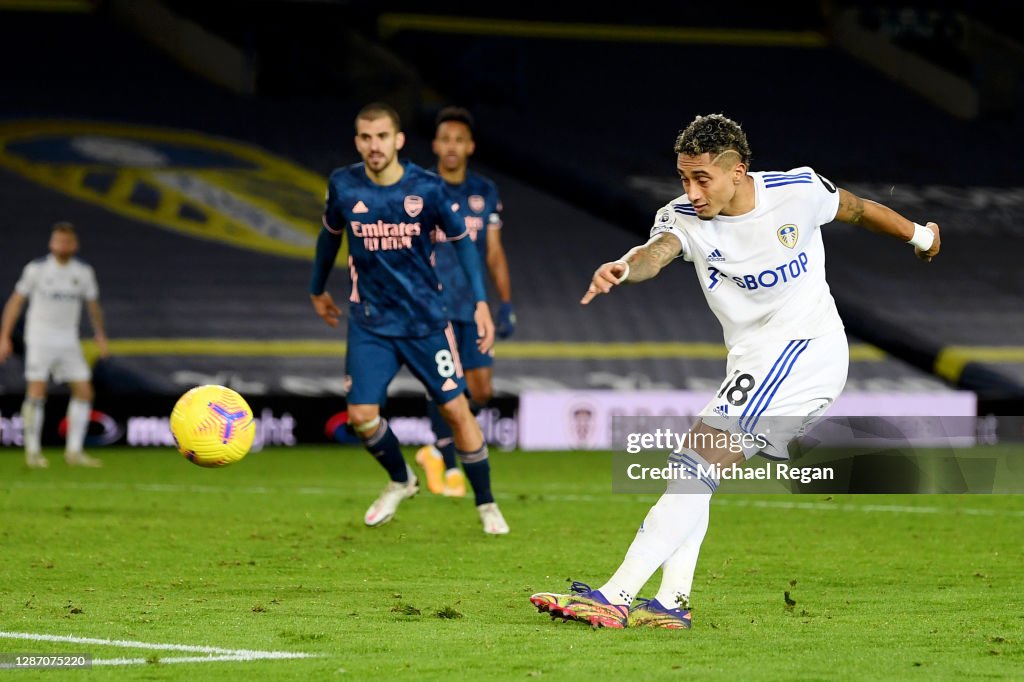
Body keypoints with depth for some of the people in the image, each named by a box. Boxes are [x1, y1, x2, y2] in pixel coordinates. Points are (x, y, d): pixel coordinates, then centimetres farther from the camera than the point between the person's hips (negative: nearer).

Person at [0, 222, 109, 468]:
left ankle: (74, 452, 7)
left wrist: (100, 336, 17)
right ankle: (33, 452, -2)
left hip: (68, 341, 4)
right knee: (36, 394, -12)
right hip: (39, 339, -4)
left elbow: (93, 304, 18)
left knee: (84, 392, -2)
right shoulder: (37, 269, -6)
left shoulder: (83, 272, 3)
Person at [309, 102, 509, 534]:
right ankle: (400, 482, 23)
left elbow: (460, 240, 1)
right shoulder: (343, 186, -7)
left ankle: (486, 505, 16)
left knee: (455, 409, -2)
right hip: (370, 322, 1)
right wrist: (317, 290, 25)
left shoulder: (427, 187, -12)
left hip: (426, 318, -1)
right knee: (361, 414, -8)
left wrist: (481, 302, -4)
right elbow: (330, 234, 13)